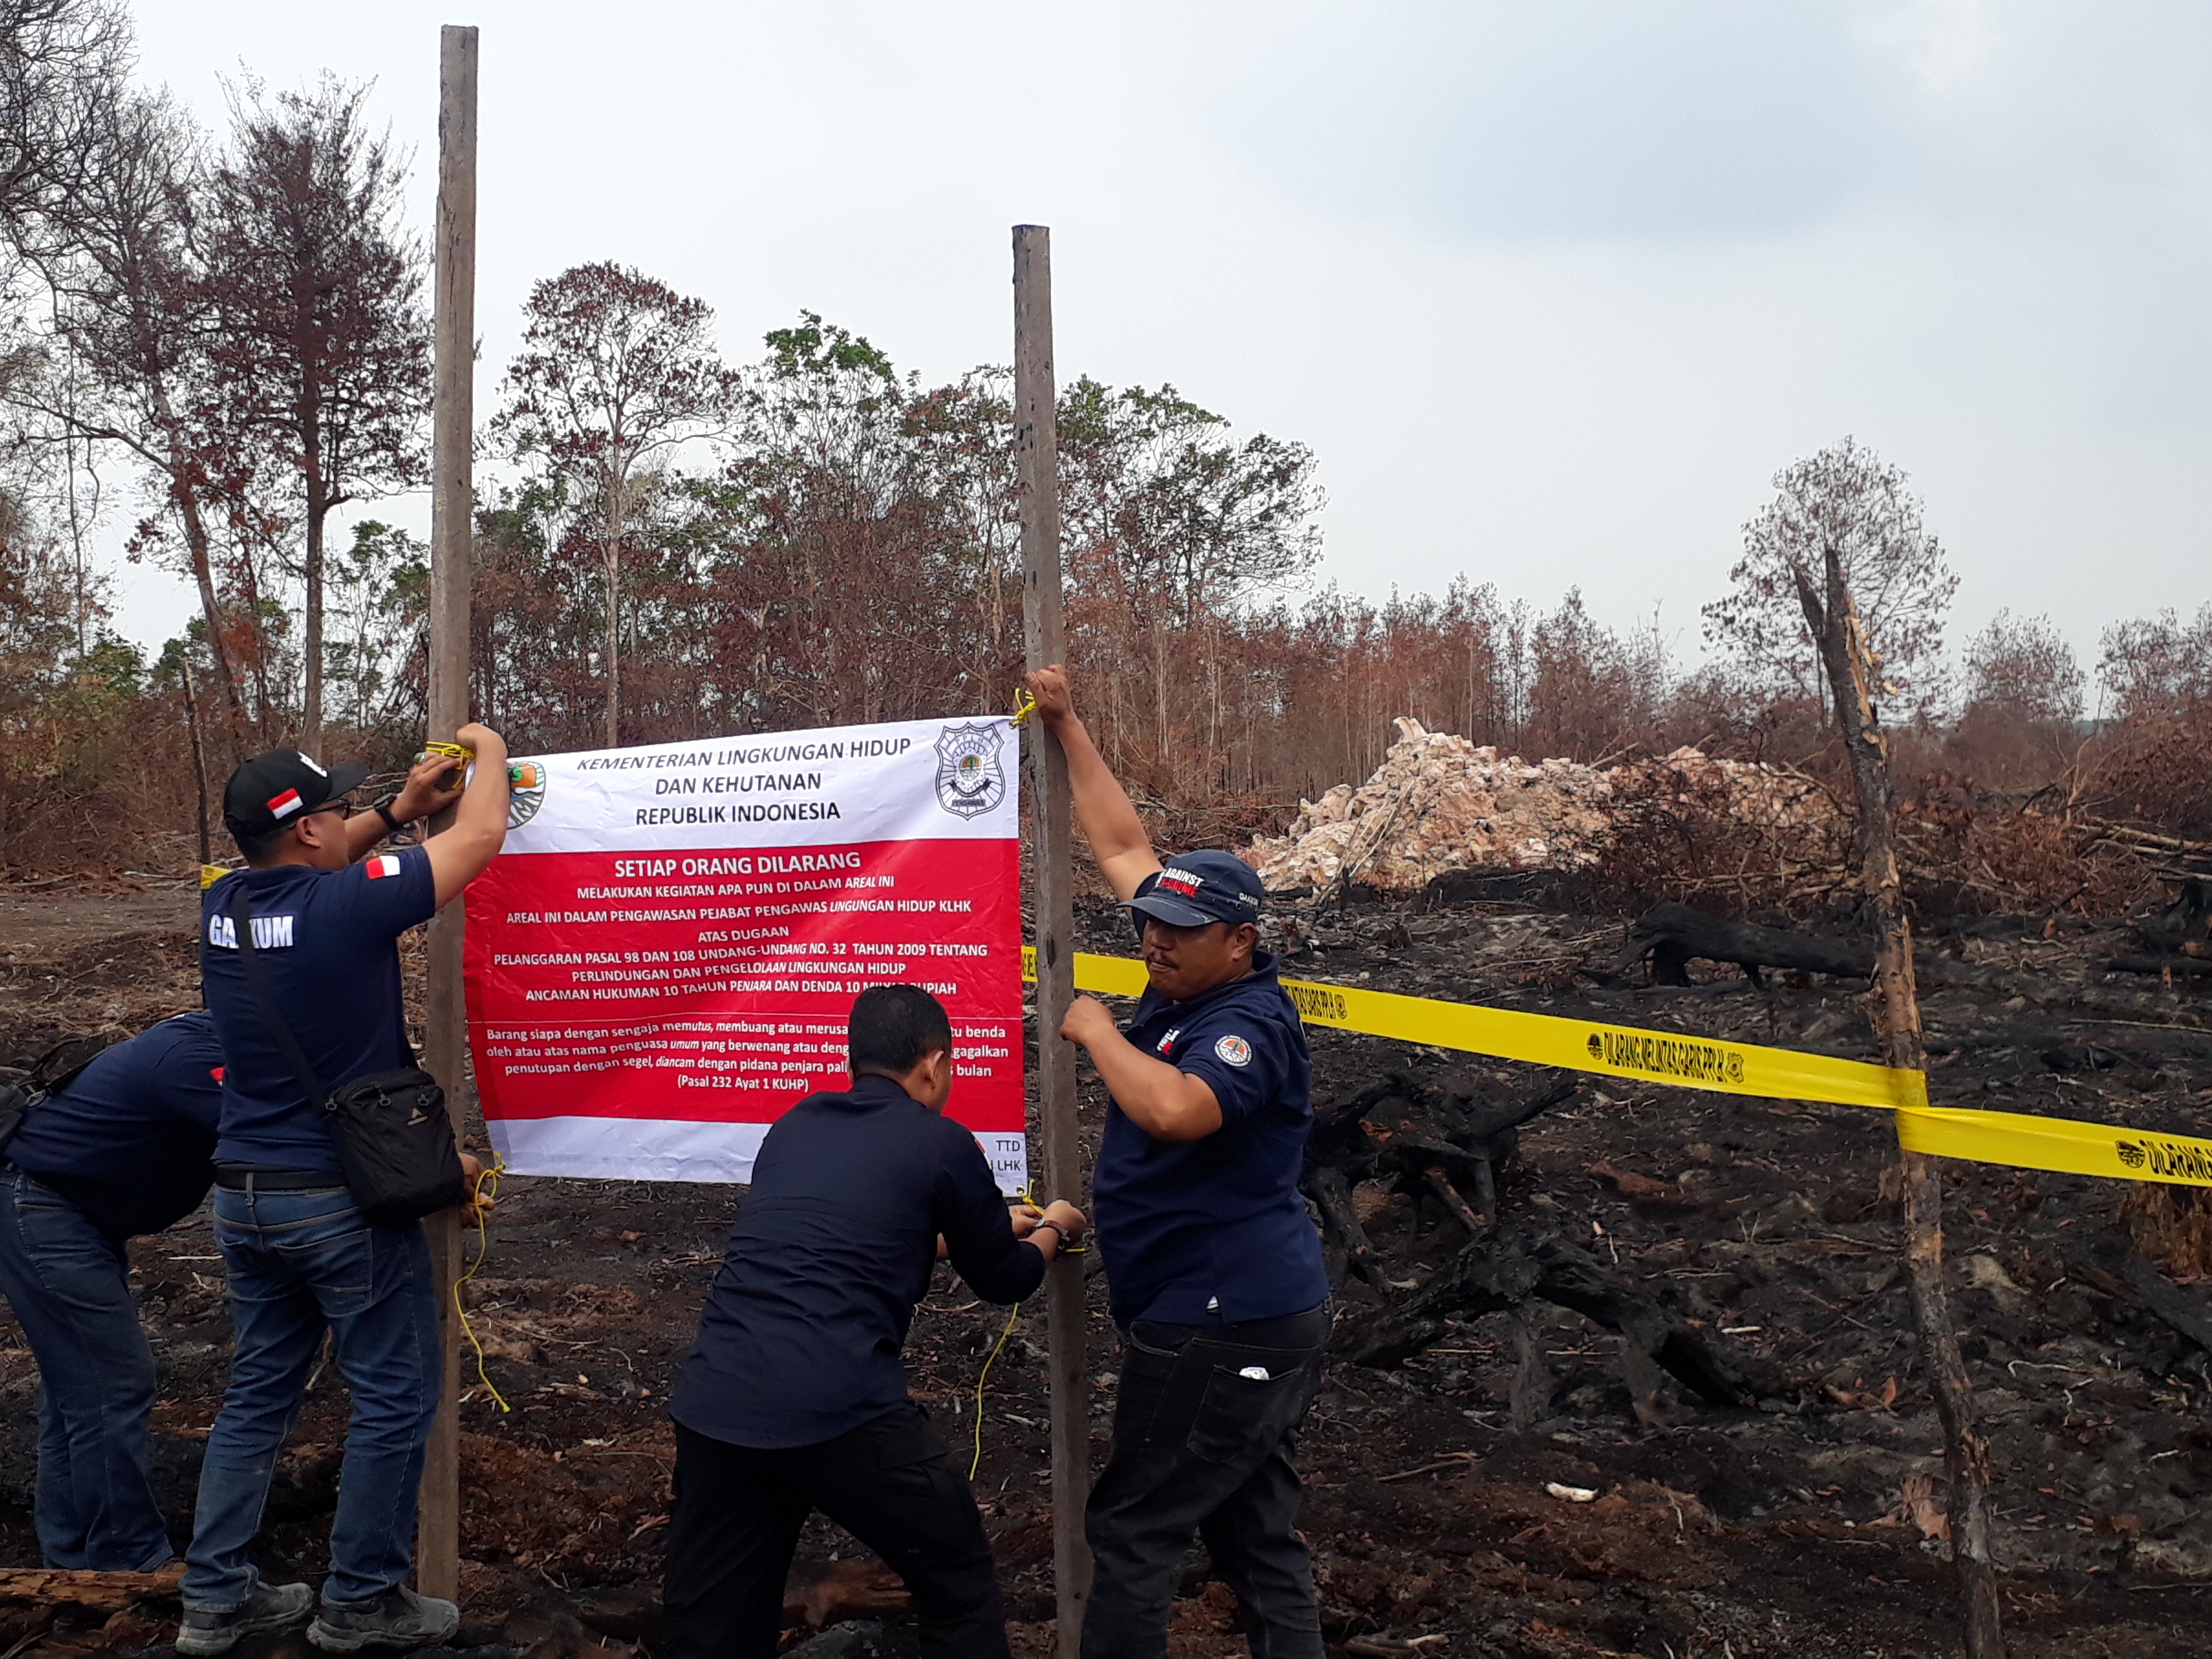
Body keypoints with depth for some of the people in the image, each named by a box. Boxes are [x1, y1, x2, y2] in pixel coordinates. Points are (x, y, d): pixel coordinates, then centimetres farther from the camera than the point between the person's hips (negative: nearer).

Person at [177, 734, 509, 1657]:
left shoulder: (225, 907, 0)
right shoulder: (347, 903, -20)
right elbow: (482, 836, -9)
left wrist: (401, 811, 17)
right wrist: (489, 754, 10)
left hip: (243, 1195, 7)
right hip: (347, 1199, -7)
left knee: (259, 1392, 18)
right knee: (395, 1398, 7)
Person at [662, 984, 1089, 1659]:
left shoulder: (796, 1125, 19)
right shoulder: (942, 1144, 4)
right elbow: (1001, 1279, 17)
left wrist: (993, 1225, 48)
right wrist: (1052, 1230, 40)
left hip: (711, 1406, 6)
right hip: (840, 1413, -5)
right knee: (959, 1591, 16)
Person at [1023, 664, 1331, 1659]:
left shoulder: (1249, 1022, -19)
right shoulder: (1191, 983, 7)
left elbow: (1175, 1111, -39)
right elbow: (1122, 846, 14)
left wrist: (1096, 1032, -22)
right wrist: (1065, 726, 16)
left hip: (1219, 1326, -10)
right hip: (1256, 1314, 10)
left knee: (1134, 1530, -1)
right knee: (1257, 1530, 15)